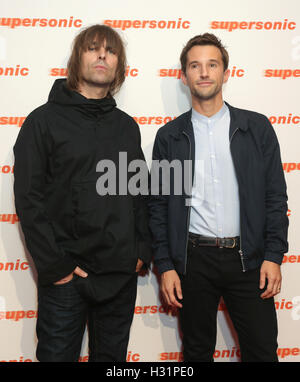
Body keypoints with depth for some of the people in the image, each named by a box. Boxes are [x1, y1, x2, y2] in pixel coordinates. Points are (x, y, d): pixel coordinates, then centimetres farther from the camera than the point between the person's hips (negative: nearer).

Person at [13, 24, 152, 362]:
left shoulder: (126, 126, 11)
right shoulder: (45, 121, -3)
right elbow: (29, 199, -8)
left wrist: (142, 250, 4)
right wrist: (54, 265, -12)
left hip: (121, 275, 4)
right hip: (65, 278, -4)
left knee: (113, 355, 17)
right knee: (58, 355, 8)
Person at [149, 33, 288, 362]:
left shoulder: (257, 127, 3)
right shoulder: (169, 136, 4)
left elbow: (275, 196, 3)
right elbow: (158, 205, 5)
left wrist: (273, 255, -5)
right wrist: (165, 266, -1)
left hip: (247, 257, 0)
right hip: (193, 260, 1)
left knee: (262, 350, 5)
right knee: (197, 351, 13)